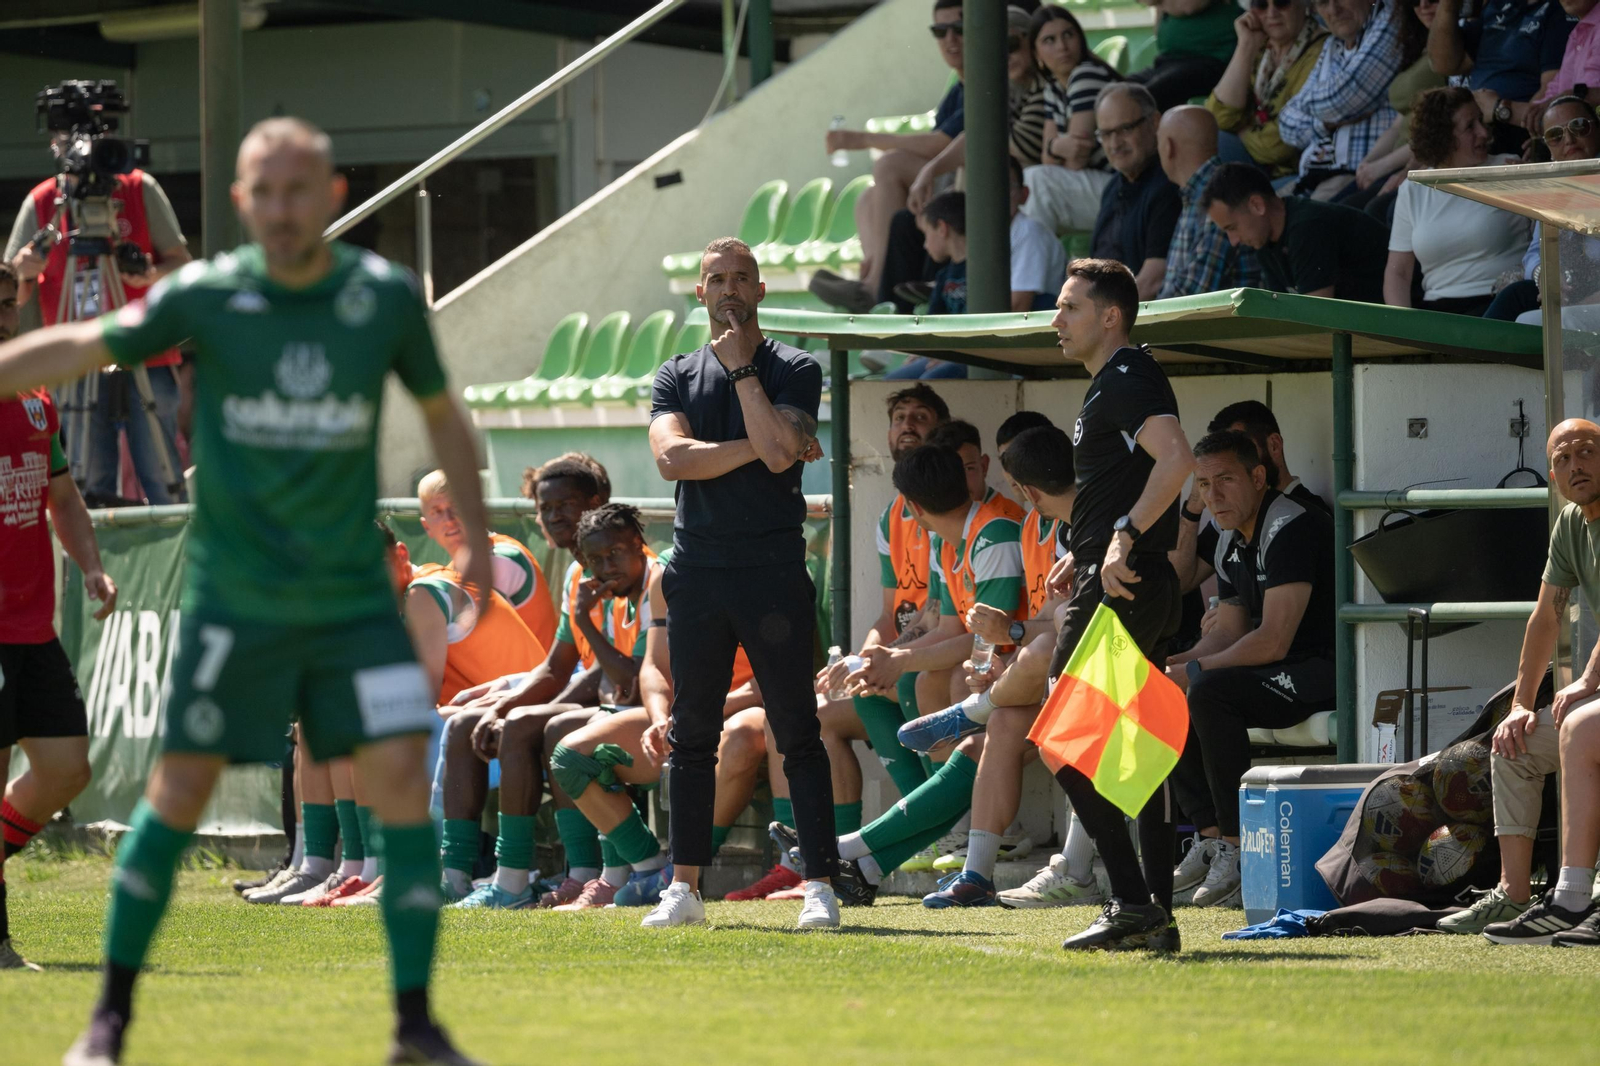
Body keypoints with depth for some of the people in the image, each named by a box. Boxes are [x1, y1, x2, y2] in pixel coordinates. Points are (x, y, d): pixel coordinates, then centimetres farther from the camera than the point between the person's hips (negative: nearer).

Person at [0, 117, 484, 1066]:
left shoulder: (388, 297, -3)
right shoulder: (205, 296, -8)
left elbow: (443, 413, 11)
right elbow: (78, 348, -12)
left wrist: (477, 540, 12)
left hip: (354, 596, 1)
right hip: (235, 597, -1)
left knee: (403, 776, -10)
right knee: (179, 793, 0)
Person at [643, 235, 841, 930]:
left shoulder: (793, 371, 4)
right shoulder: (676, 376, 13)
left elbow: (779, 452, -12)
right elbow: (672, 457, -5)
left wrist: (742, 370, -7)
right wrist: (756, 447, -11)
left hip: (772, 567, -3)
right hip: (698, 568, 3)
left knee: (797, 733, -5)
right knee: (692, 734, 6)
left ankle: (820, 885, -5)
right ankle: (685, 886, 11)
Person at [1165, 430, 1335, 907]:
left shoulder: (1291, 529, -17)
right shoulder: (1230, 543, 14)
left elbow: (1272, 641, -22)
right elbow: (1230, 632, 19)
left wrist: (1196, 670, -15)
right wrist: (1174, 665, 0)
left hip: (1325, 671, -10)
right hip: (1279, 675, 10)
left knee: (1209, 693, -29)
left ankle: (1238, 847, -23)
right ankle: (1211, 838, -5)